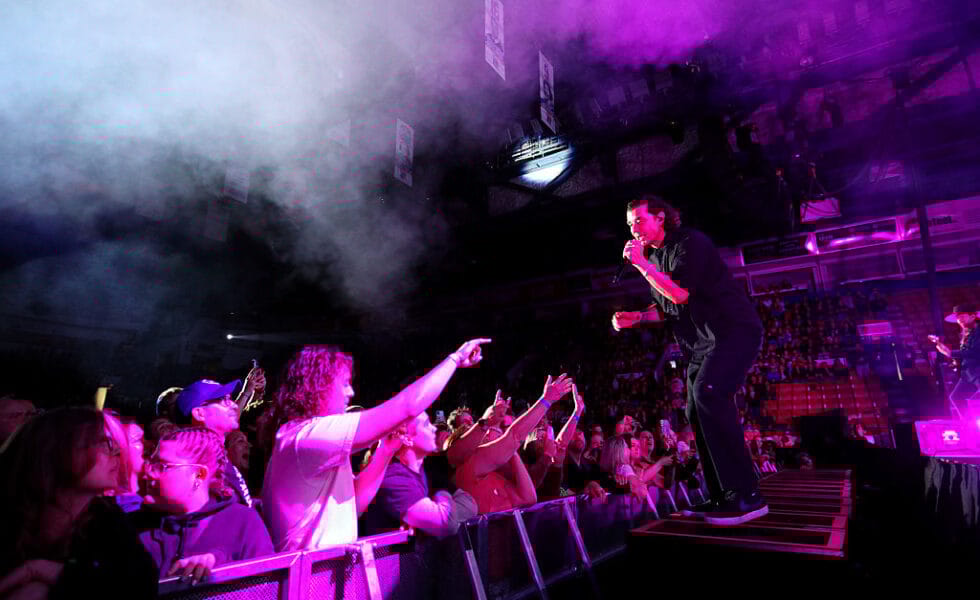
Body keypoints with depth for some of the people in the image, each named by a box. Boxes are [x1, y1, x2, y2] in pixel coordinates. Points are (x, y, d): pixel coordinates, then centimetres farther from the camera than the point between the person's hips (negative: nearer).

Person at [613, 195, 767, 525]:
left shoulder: (690, 242, -12)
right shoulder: (654, 256, 13)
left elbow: (681, 294, -24)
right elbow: (665, 307, 19)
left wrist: (642, 265, -18)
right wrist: (635, 317, 2)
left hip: (734, 330, -9)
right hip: (703, 343, 9)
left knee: (707, 393, -27)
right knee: (697, 411, 5)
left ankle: (746, 496, -21)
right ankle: (722, 497, 14)